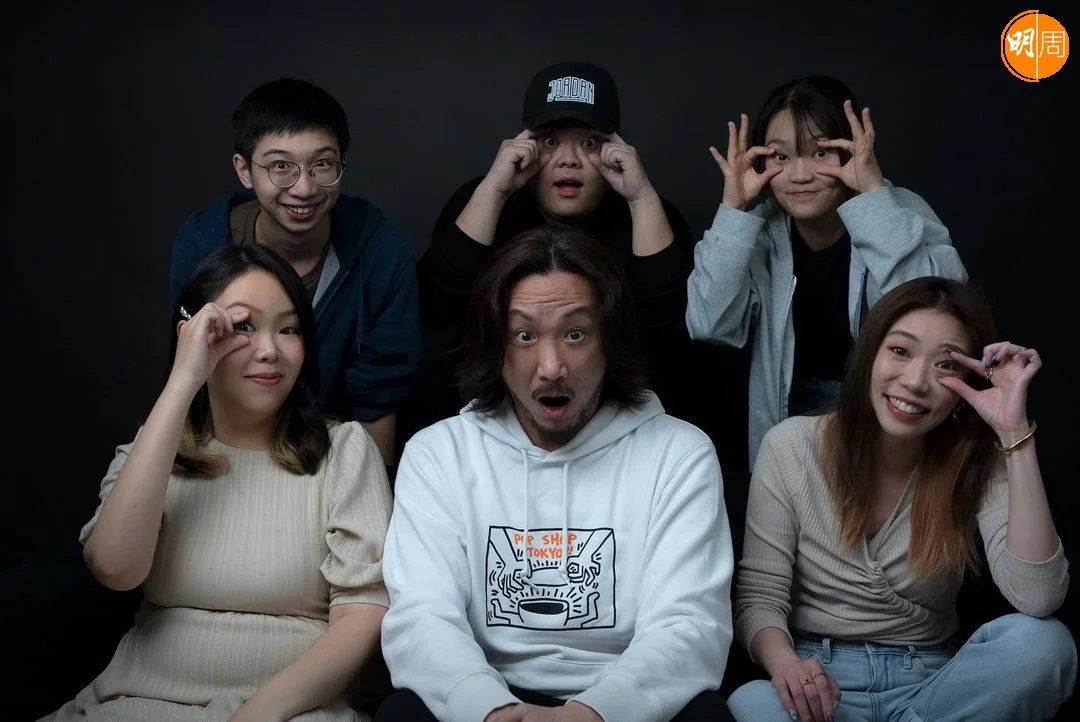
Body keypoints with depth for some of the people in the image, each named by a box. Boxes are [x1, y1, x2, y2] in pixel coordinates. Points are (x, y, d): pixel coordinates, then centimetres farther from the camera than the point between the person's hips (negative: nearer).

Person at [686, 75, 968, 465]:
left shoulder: (902, 215, -9)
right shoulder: (762, 228, -3)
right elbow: (710, 325, -14)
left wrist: (874, 194, -28)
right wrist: (734, 210, -19)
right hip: (790, 421, 2)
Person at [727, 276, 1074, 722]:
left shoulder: (978, 467, -4)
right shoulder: (791, 447, -6)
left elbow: (1037, 600, -21)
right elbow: (758, 597, -5)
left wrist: (1014, 433, -22)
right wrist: (784, 662, -29)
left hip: (930, 685, 2)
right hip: (819, 682, -1)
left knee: (1043, 642, -28)